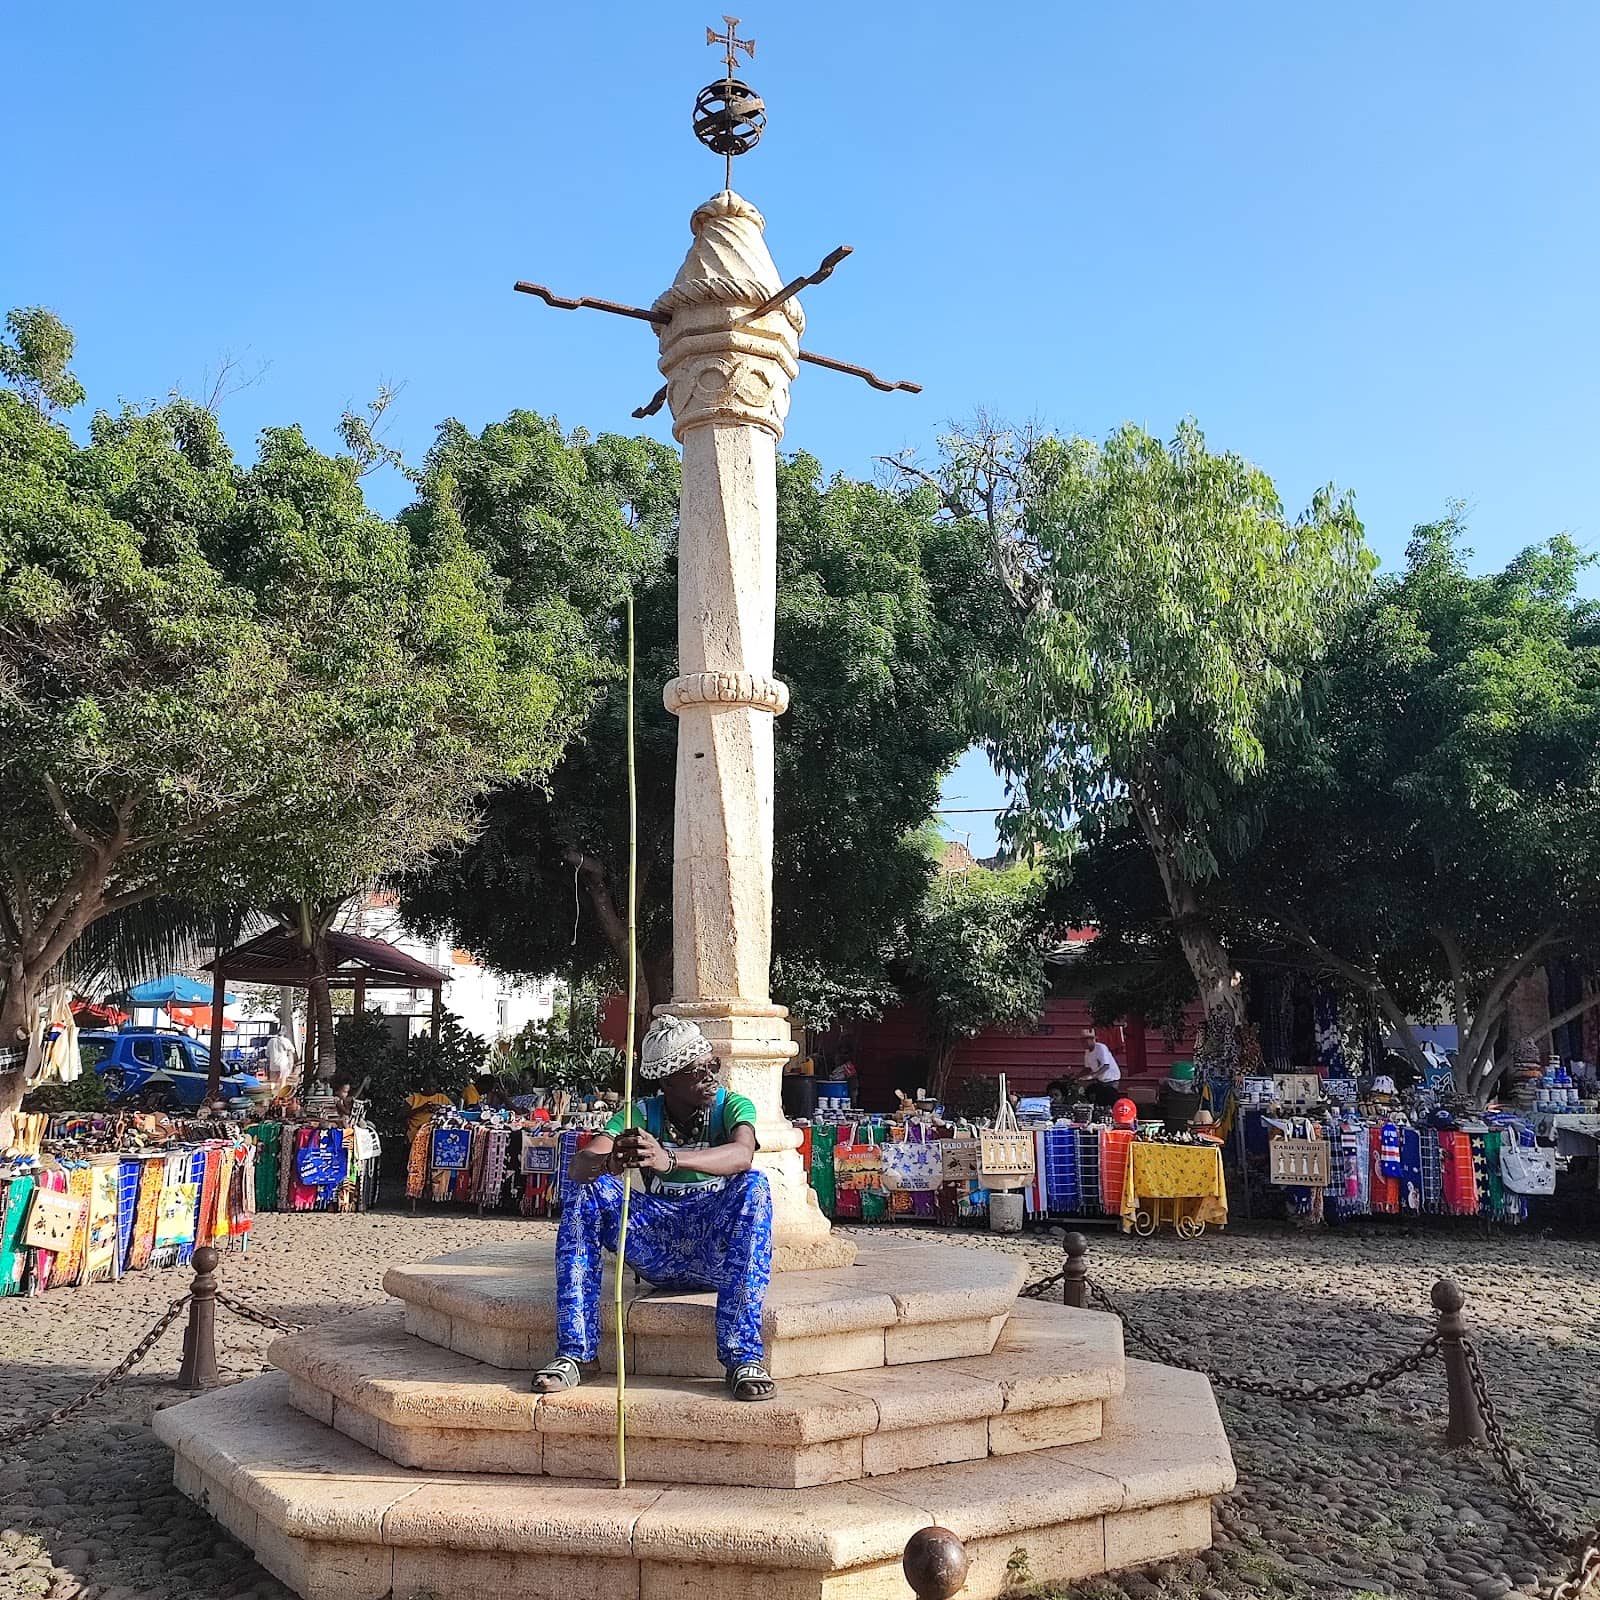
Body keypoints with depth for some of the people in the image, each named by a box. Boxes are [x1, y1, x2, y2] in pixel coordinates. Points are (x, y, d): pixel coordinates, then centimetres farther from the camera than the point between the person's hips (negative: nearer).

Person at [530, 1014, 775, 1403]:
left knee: (752, 1185, -30)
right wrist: (609, 1162, -41)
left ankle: (743, 1356, -33)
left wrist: (670, 1160, -48)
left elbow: (742, 1154, -30)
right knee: (585, 1191, -16)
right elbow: (578, 1166, -16)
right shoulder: (642, 1115, 1)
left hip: (718, 1253, -2)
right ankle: (573, 1352, -19)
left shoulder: (732, 1106, -5)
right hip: (657, 1254, 2)